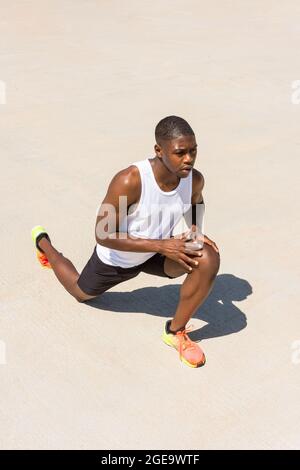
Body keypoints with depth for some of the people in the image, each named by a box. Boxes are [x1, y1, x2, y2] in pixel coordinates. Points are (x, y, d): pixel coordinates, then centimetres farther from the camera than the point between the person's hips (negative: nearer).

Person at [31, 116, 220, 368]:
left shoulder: (195, 179, -22)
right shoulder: (129, 181, -40)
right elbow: (104, 235, -33)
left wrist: (195, 231, -17)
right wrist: (161, 245, -38)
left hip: (155, 253, 3)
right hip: (116, 259, -3)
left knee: (209, 259, -25)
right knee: (81, 292, 26)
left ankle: (176, 331, -4)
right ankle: (43, 242, 53)